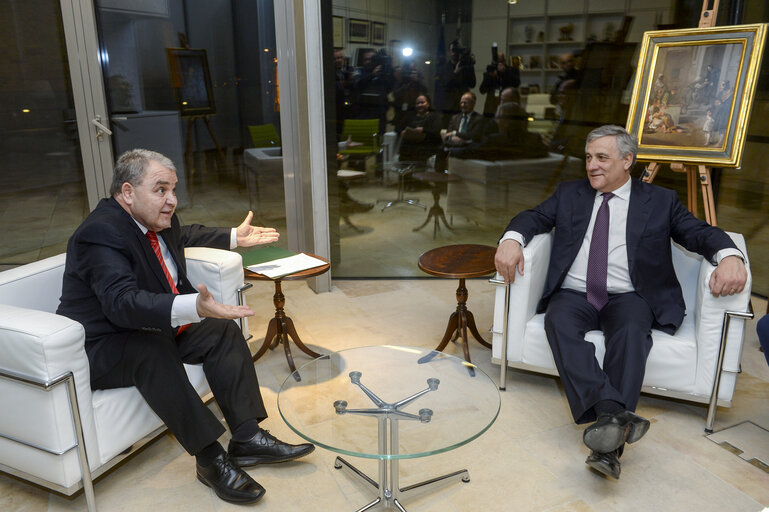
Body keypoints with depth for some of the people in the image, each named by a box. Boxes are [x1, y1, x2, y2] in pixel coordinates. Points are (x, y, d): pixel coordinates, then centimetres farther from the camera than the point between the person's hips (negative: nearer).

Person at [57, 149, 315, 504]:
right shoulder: (101, 234, -25)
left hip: (155, 328, 9)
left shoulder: (156, 220, 3)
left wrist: (234, 238, 24)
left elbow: (185, 236, 28)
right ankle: (209, 458, -29)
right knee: (153, 348, -37)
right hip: (102, 348, -9)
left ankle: (247, 439, -9)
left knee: (223, 331, -6)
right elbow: (122, 302, -40)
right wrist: (193, 307, -54)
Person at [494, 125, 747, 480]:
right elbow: (534, 217, 9)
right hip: (573, 295, 2)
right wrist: (512, 238, -16)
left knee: (632, 330, -34)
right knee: (558, 321, -32)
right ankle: (613, 412, -43)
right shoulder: (569, 194, 18)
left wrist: (729, 256, -19)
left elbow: (699, 232, 5)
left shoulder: (661, 201, 13)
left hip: (627, 297, -1)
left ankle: (608, 447, -40)